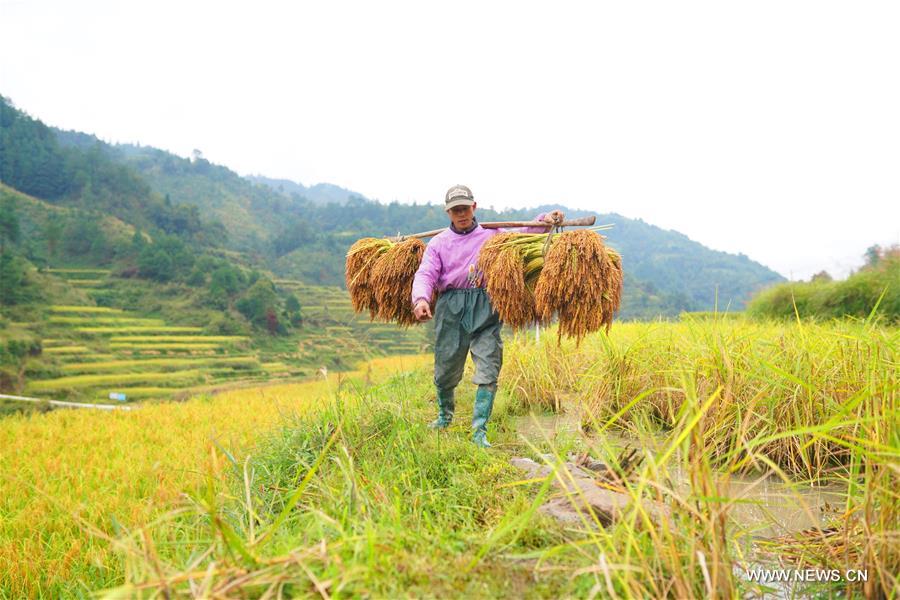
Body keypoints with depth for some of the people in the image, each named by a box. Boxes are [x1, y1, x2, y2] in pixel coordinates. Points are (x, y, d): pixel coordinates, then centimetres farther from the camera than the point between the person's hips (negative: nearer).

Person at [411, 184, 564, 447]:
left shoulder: (493, 234, 12)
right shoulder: (438, 242, 9)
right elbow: (425, 274, -4)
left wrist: (545, 219, 2)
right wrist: (421, 298, -23)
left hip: (484, 308, 0)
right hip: (451, 307, 0)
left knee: (488, 371, -9)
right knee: (445, 369, 10)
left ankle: (479, 431, -4)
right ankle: (445, 416, 37)